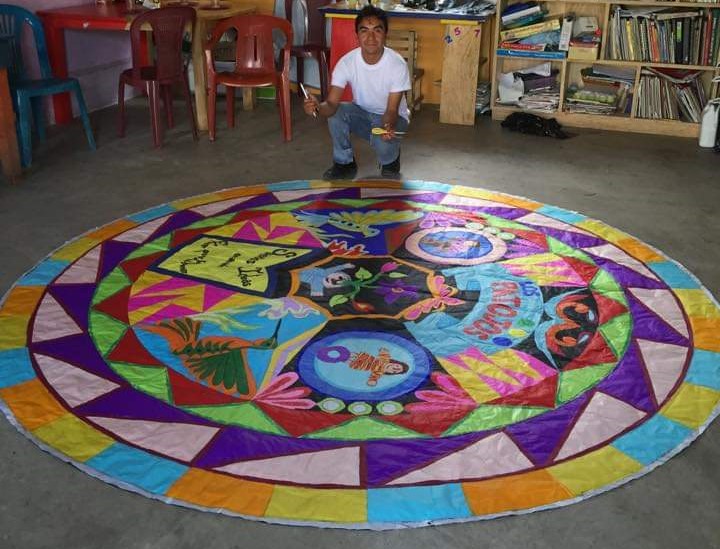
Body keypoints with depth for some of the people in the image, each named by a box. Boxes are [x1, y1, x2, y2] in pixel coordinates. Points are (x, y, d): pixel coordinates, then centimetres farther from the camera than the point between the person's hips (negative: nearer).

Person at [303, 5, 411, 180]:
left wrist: (387, 126, -48)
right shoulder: (346, 62, -21)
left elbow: (392, 110, -24)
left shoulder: (397, 65, -26)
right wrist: (318, 107, -50)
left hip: (392, 117, -3)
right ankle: (345, 163, -5)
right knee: (336, 112, -27)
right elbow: (332, 103, -25)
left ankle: (390, 161, 4)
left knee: (382, 142, -35)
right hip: (362, 113, 3)